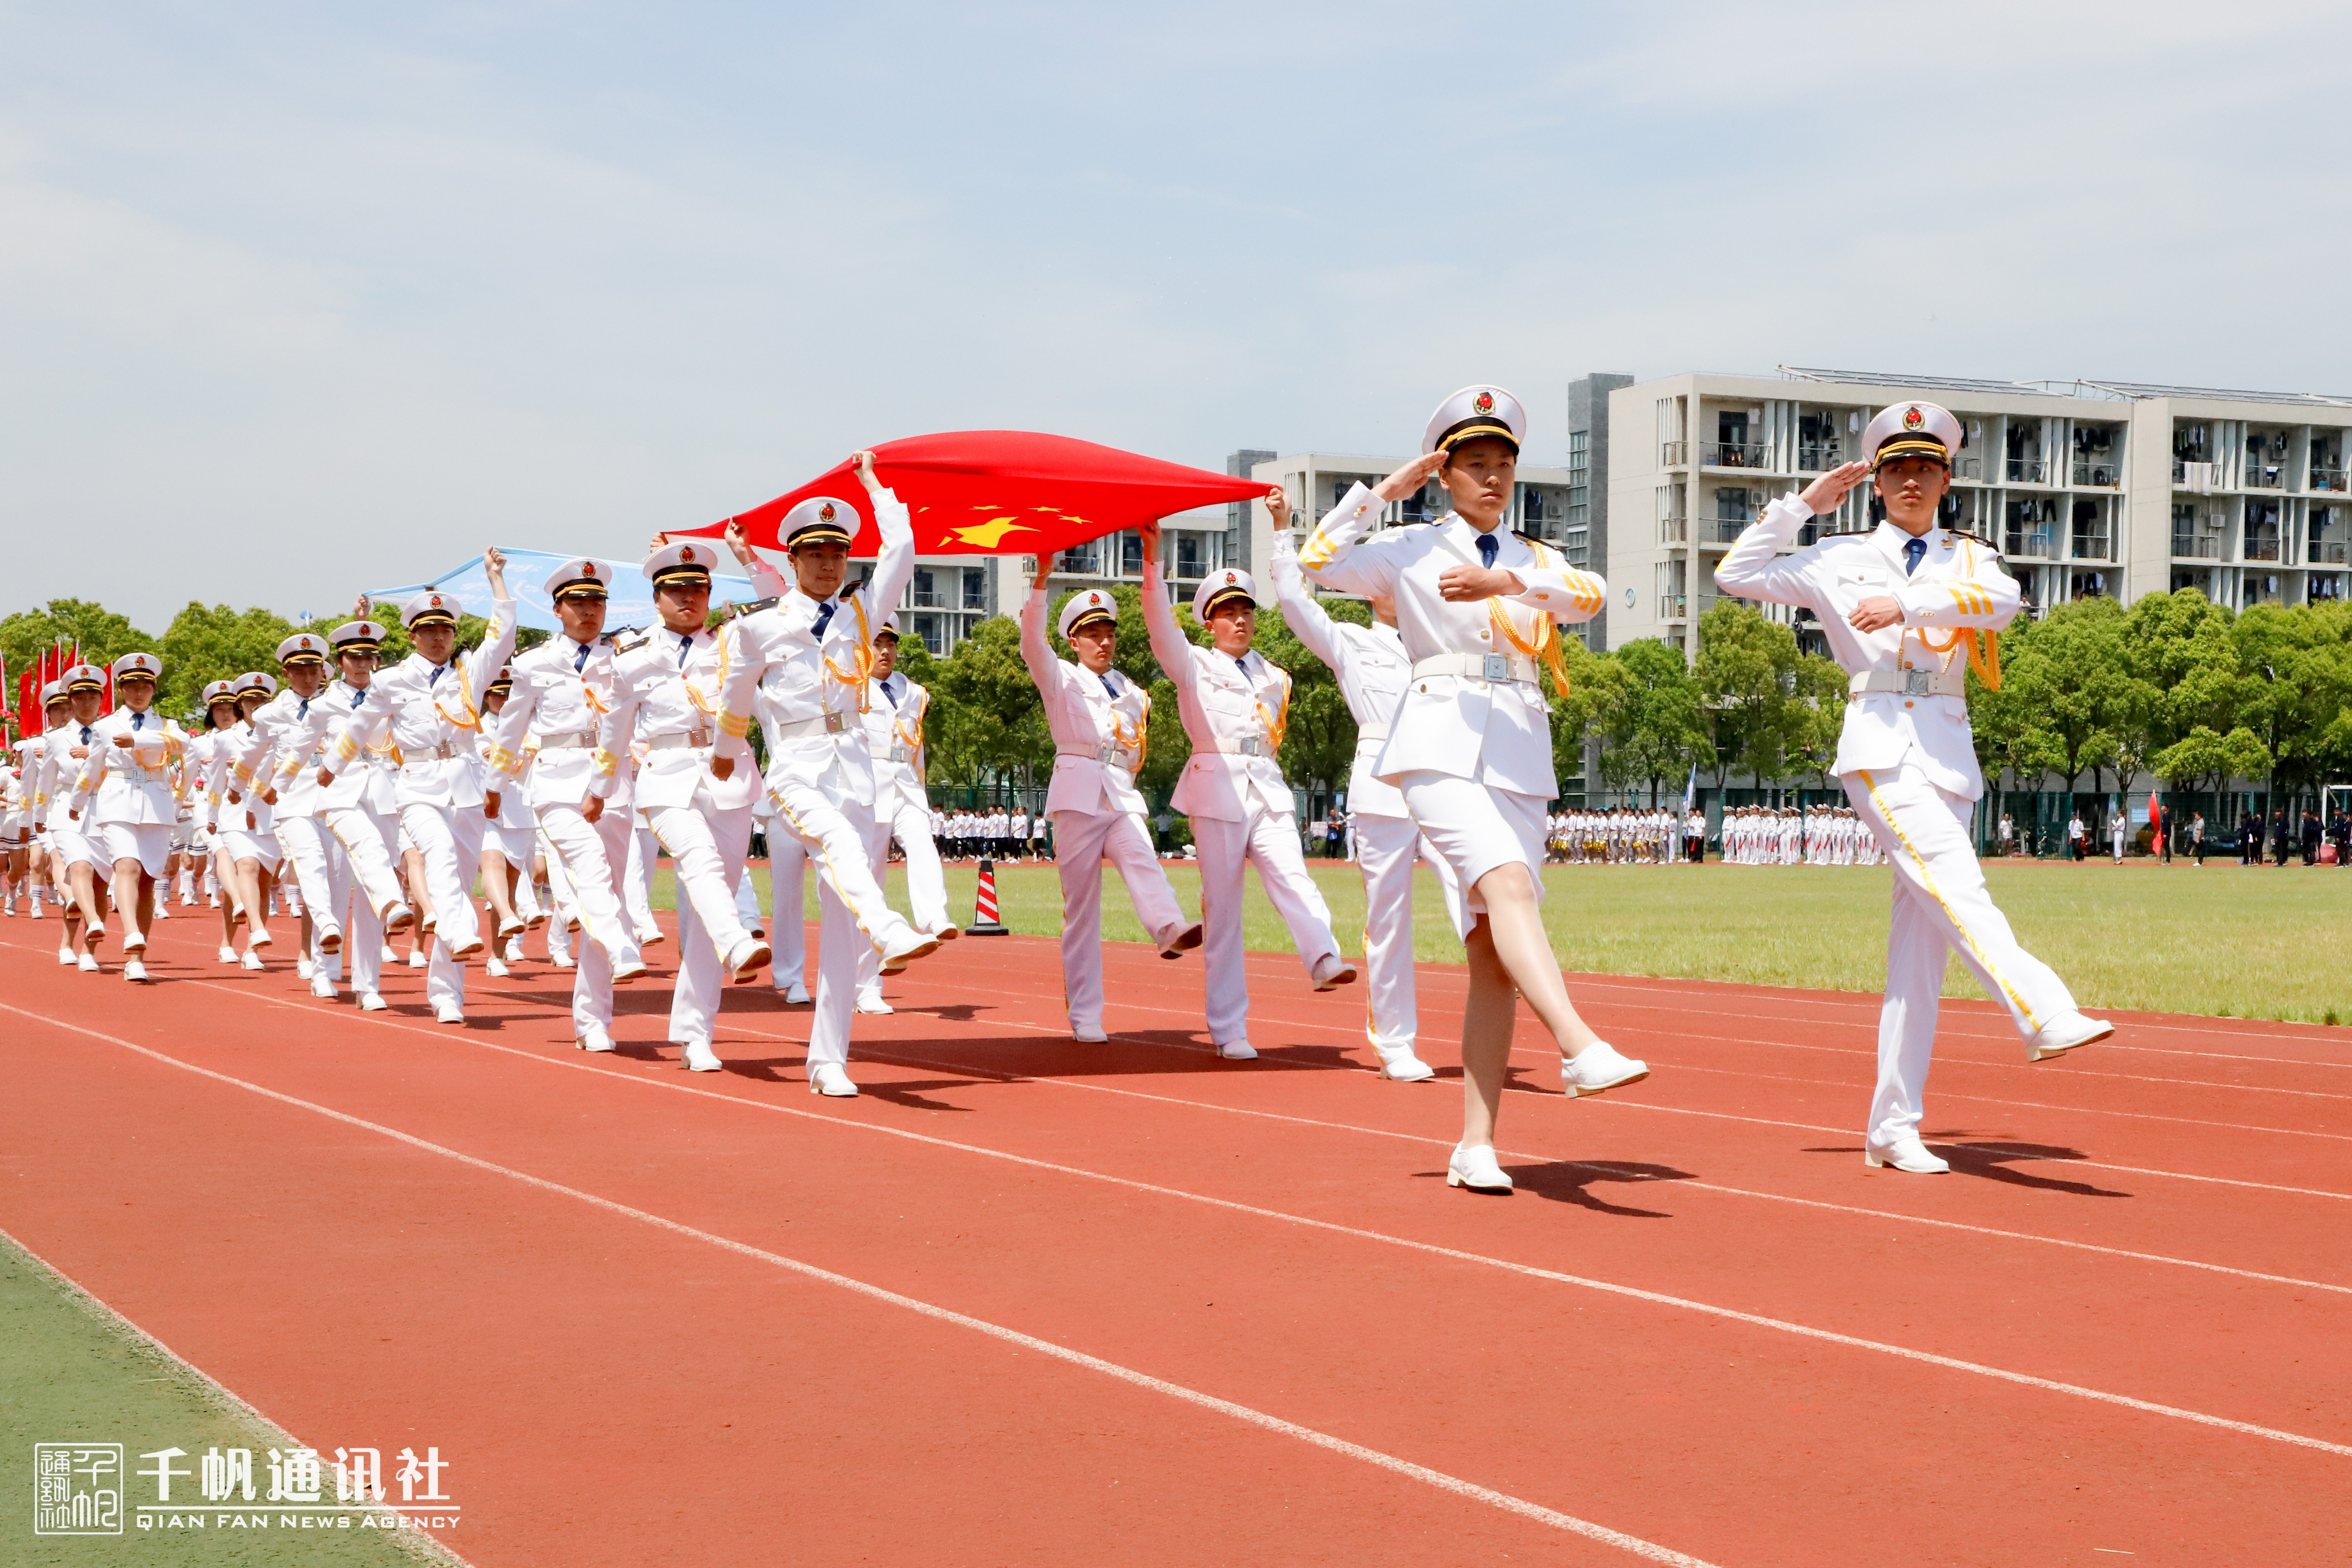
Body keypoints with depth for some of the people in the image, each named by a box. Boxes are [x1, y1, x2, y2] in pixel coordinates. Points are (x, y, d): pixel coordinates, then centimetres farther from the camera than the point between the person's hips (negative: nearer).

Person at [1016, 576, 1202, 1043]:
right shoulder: (1062, 678, 8)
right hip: (1078, 795, -3)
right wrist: (1041, 581, -22)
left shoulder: (1133, 695, 22)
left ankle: (1170, 929, -56)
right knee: (1081, 904, -4)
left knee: (1143, 861, -27)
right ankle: (1084, 1017, -3)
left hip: (1123, 798, 3)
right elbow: (1032, 644, -13)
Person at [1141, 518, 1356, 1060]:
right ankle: (1228, 1030, -1)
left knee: (1291, 875, -21)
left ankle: (1325, 959, -44)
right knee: (1222, 905, -3)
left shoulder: (1276, 679, 20)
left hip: (1269, 790, 4)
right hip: (1217, 790, -4)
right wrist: (1153, 562, -23)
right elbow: (1162, 627, -12)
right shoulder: (1195, 666, 5)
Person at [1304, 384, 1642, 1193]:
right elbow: (1321, 560, -5)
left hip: (1519, 754, 4)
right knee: (1509, 885, -29)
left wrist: (1507, 582, -19)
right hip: (1442, 741, -4)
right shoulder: (1412, 550, 10)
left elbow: (1592, 595, -3)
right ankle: (1581, 1049, -45)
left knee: (1492, 949, -4)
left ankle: (1475, 1146, -5)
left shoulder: (1534, 560, 19)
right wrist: (1385, 490, -1)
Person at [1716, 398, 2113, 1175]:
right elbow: (1736, 573, 10)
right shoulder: (1839, 559, 13)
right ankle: (2047, 1016, -43)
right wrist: (1805, 504, 8)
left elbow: (2001, 601, -6)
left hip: (1949, 750, 3)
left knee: (1922, 940, 0)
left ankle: (1892, 1126, 1)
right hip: (1879, 745, -3)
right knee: (1956, 885, -26)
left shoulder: (1967, 558, 16)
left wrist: (1907, 603, -18)